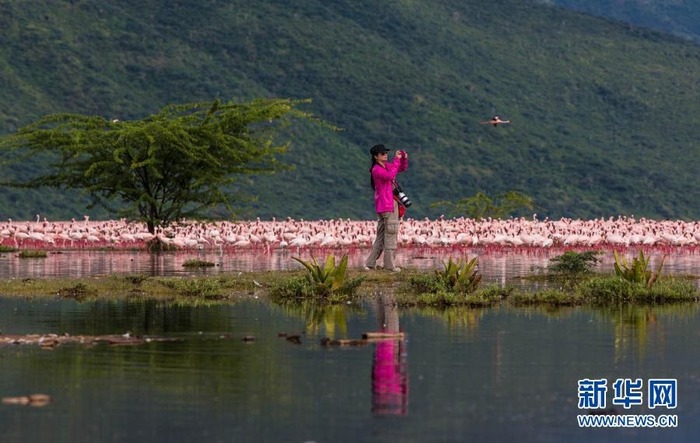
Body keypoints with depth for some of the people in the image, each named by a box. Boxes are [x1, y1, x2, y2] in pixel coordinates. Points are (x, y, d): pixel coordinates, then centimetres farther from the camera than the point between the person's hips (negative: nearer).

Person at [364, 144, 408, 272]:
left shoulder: (387, 166, 14)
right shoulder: (376, 169, -12)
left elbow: (403, 168, 22)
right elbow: (390, 175, -28)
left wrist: (404, 158, 3)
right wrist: (396, 160, -22)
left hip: (392, 202, 9)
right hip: (386, 204, -9)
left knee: (381, 235, 11)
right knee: (390, 233, -8)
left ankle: (370, 263, 14)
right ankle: (389, 264, -6)